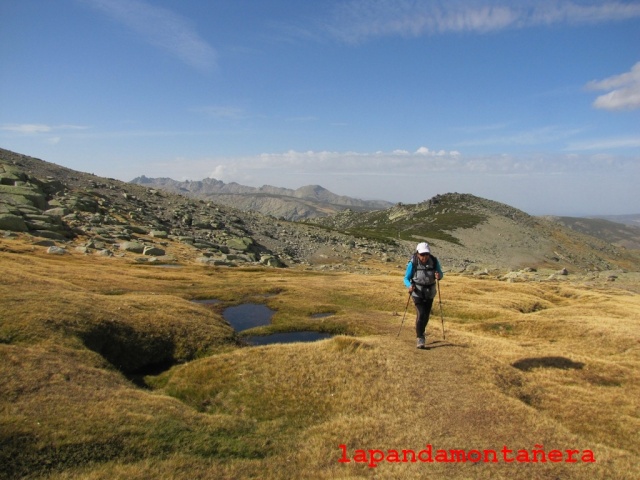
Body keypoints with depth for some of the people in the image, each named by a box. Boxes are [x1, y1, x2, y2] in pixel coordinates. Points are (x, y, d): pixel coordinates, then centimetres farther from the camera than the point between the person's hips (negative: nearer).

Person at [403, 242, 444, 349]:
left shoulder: (434, 261, -11)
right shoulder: (413, 263, -18)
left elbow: (441, 274, 2)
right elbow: (406, 278, -9)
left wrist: (438, 276, -23)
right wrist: (409, 286, -30)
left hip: (430, 293, 4)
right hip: (417, 292, -4)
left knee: (426, 315, 14)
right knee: (421, 314, -17)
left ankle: (421, 332, 40)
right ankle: (420, 338, -8)